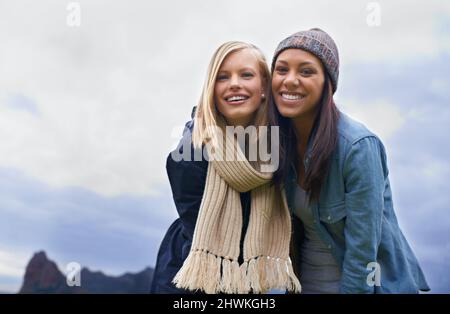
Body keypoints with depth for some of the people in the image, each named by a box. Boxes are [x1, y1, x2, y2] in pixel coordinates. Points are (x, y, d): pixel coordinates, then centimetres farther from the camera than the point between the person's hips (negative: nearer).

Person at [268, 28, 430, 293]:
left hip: (368, 284, -5)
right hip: (307, 281, 5)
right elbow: (293, 224, 3)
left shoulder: (357, 147, -25)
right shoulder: (281, 140, -8)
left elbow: (362, 252, -23)